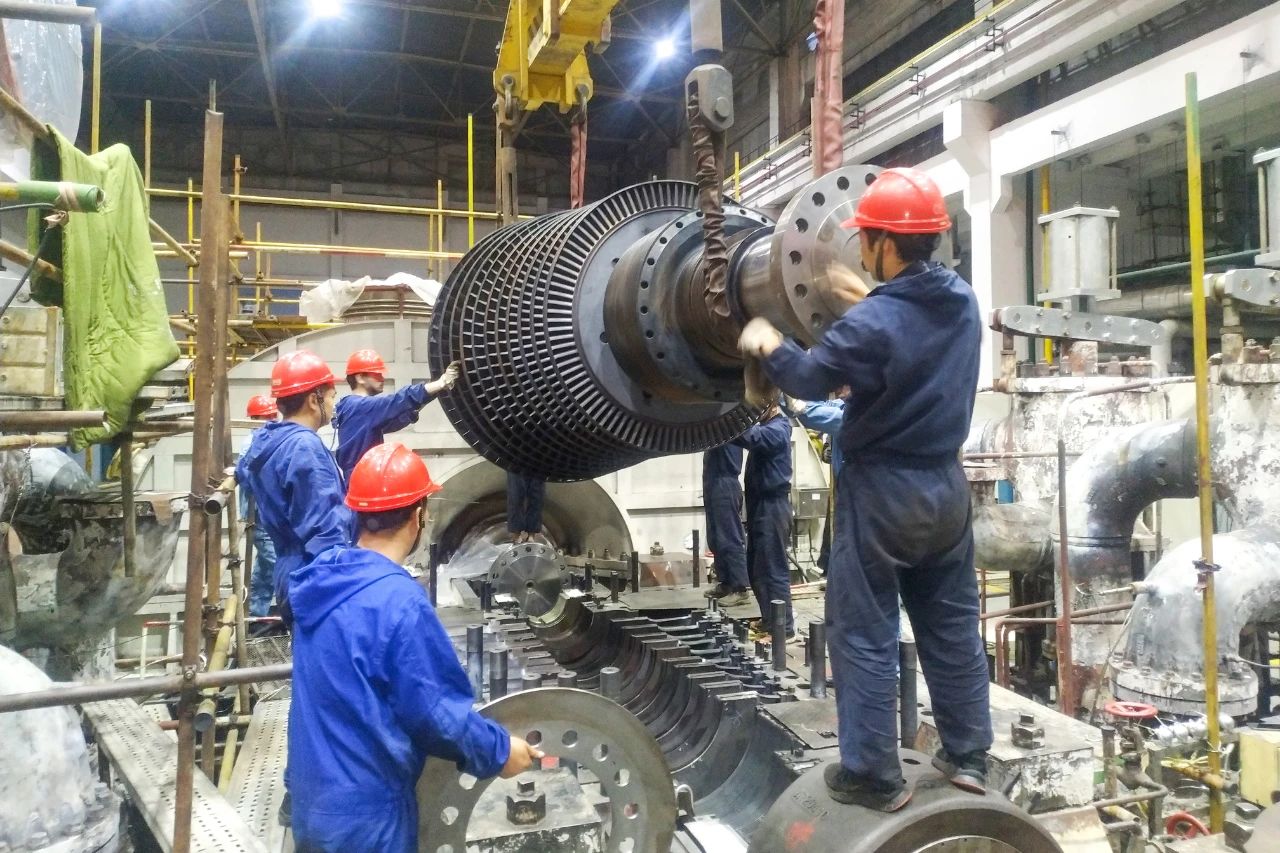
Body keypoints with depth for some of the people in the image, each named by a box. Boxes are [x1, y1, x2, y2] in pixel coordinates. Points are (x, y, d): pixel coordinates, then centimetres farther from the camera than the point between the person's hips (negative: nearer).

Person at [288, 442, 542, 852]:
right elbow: (434, 712, -22)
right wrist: (498, 750, -6)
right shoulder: (398, 600, -26)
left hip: (312, 799, 8)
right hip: (363, 812, -8)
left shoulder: (321, 579, 0)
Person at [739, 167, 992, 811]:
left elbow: (811, 380, -10)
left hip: (882, 492, -7)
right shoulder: (963, 301, -1)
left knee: (865, 635, 6)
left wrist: (769, 346, 8)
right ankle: (968, 756, 30)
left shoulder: (872, 322, -23)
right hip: (945, 486, 7)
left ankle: (872, 774, 16)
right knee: (952, 624, 18)